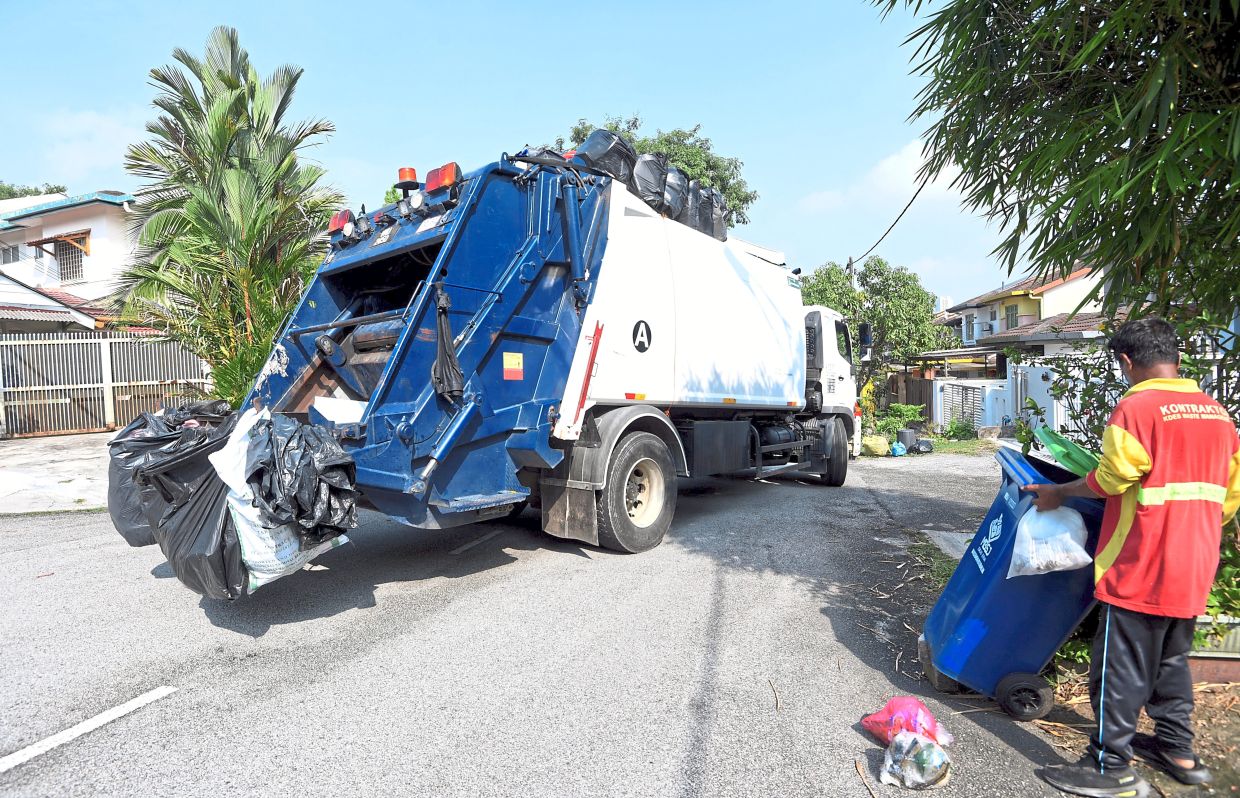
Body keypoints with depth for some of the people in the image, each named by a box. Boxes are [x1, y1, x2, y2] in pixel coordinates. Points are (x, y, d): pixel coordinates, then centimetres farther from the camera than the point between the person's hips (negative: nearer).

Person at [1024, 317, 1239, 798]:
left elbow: (1109, 480, -17)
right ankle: (1177, 750, 34)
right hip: (1195, 567, 8)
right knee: (1172, 659, 23)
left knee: (1121, 667, 2)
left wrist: (1059, 493, -2)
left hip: (1140, 568, -8)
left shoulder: (1137, 407, -17)